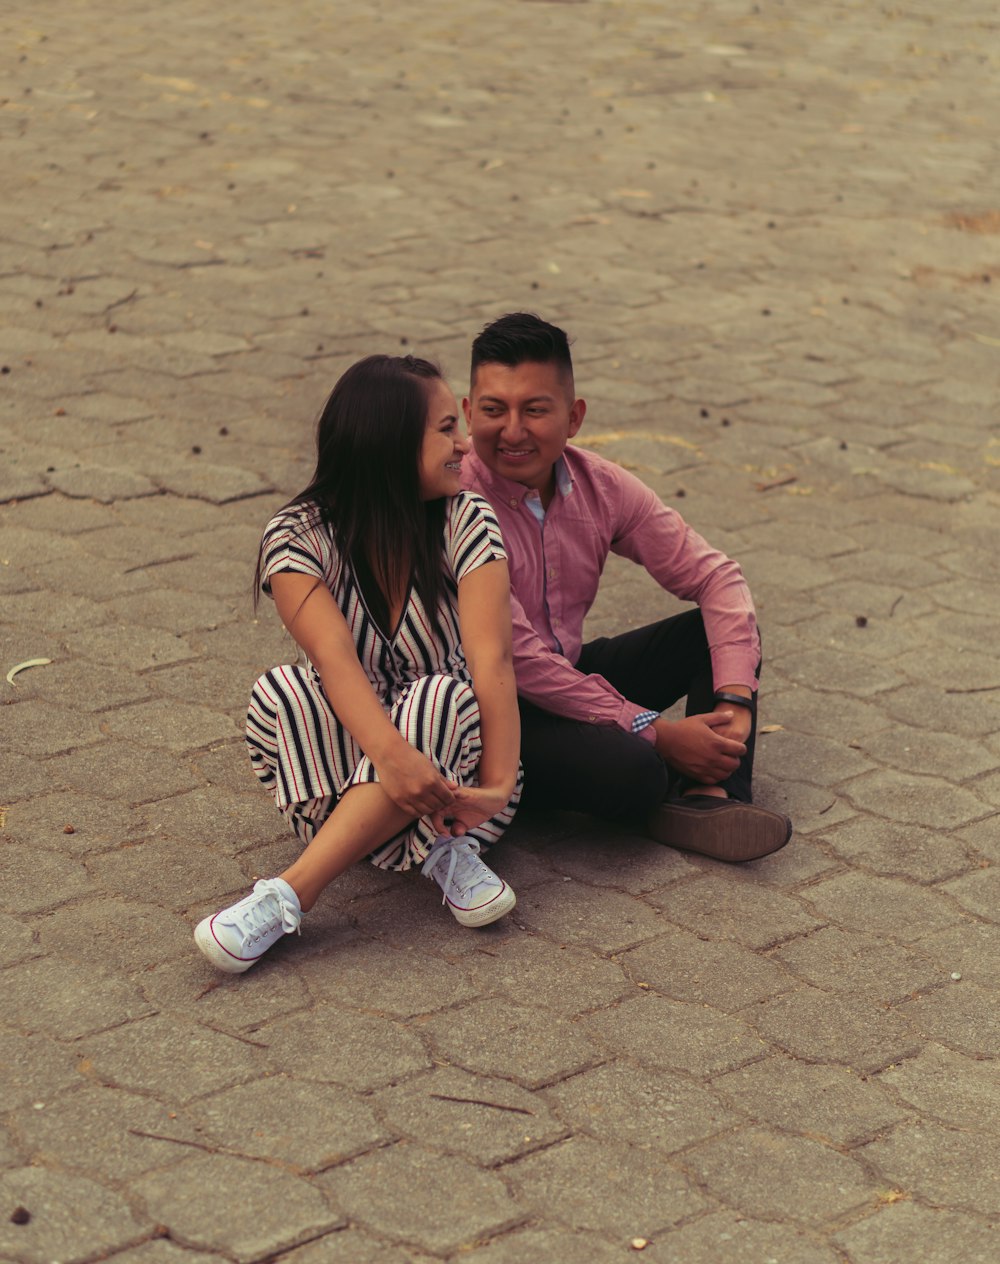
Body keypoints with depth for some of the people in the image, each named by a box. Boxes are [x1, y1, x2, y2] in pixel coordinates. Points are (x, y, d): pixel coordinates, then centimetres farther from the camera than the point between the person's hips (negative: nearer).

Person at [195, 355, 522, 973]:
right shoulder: (299, 535, -9)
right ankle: (443, 852, -29)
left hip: (453, 758, 0)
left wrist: (499, 784, -34)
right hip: (342, 759, 0)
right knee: (284, 694, -29)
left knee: (442, 696, -34)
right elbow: (333, 655, -27)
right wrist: (391, 754, -45)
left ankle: (287, 897, -39)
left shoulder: (466, 522, -6)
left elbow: (492, 657, -20)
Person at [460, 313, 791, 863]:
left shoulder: (600, 486, -5)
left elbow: (714, 575, -1)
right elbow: (516, 660, -26)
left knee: (726, 620, -3)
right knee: (630, 772, -33)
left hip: (569, 677, 8)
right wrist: (656, 732, -24)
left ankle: (708, 796, -21)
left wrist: (735, 700, -16)